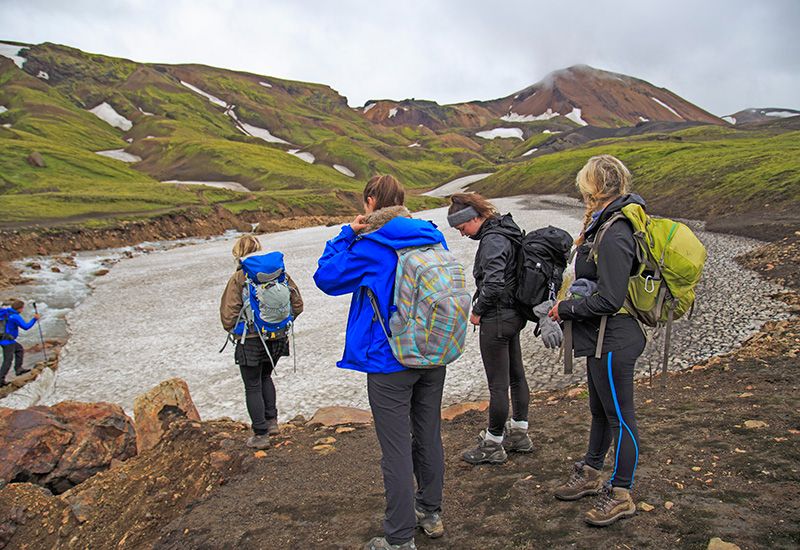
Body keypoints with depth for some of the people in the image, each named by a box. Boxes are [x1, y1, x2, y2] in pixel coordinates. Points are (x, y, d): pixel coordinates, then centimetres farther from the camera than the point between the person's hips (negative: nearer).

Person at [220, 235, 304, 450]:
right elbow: (297, 304, 0)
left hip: (251, 341, -5)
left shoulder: (238, 279, -15)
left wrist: (234, 330, 4)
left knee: (253, 386, 11)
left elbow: (228, 315, -17)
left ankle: (261, 435, 19)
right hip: (277, 339, 5)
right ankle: (271, 421, 30)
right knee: (265, 376, 28)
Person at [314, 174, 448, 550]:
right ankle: (431, 513, 36)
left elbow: (326, 277, -5)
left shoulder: (370, 246, -15)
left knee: (396, 450, 2)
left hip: (390, 363, -6)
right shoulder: (434, 238, 3)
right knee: (429, 437, 19)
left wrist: (347, 233, 2)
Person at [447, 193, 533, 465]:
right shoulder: (505, 231, 9)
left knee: (498, 384, 2)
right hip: (514, 315, 10)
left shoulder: (492, 240, -21)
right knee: (516, 376, 19)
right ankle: (519, 434, 34)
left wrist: (477, 311, -12)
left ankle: (492, 445, 17)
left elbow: (493, 285, -29)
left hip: (496, 320, -10)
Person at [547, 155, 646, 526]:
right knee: (600, 410, 23)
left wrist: (566, 309, -14)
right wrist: (569, 305, 8)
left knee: (619, 416, 5)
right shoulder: (608, 225, 9)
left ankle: (621, 495, 20)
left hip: (612, 340, -10)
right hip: (604, 338, 10)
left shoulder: (613, 235, -23)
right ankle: (590, 474, 40)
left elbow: (609, 299, -25)